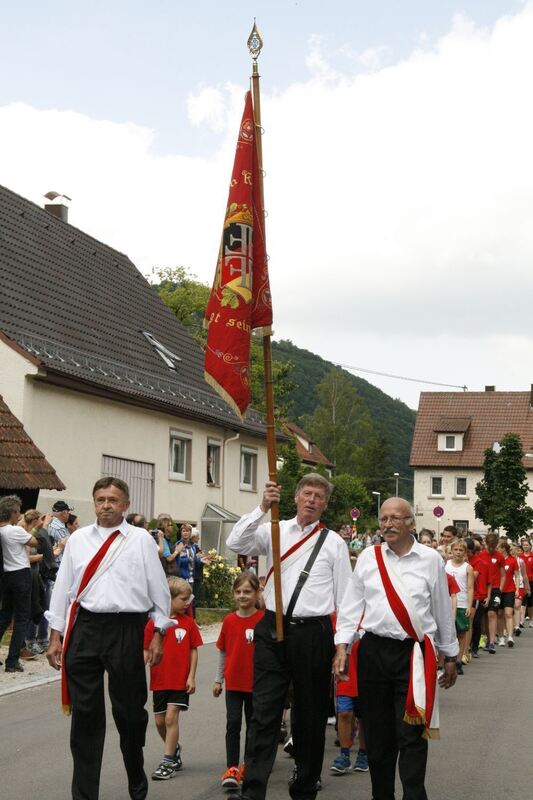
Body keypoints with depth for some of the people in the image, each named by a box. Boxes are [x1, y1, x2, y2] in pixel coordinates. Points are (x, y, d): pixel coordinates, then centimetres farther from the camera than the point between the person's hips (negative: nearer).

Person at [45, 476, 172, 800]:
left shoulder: (141, 539, 2)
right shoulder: (78, 539, 9)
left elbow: (159, 588, 5)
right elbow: (63, 587, 11)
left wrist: (158, 634, 2)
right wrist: (56, 636, 8)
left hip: (126, 628, -2)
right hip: (85, 626, 2)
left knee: (129, 710, 7)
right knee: (85, 713, 4)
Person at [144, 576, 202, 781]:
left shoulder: (188, 623, -2)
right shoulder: (154, 622, -2)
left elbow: (193, 651, 1)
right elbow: (147, 651, 1)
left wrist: (192, 677, -5)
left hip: (181, 680, -2)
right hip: (159, 680, 2)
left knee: (171, 717, -10)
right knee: (160, 721, 11)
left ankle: (168, 762, -1)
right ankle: (175, 749, 36)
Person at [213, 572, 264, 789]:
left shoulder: (264, 620, -8)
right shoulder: (229, 620, 0)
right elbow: (223, 652, 8)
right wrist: (218, 680, 10)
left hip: (256, 683, -1)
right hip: (234, 682, 1)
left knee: (253, 724, 11)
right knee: (233, 723, -5)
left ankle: (248, 765, 25)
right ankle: (232, 768, -4)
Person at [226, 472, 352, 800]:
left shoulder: (334, 543, 4)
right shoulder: (275, 531, 7)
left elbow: (345, 598, 4)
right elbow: (236, 543, -9)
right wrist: (263, 509, -17)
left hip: (314, 634, 0)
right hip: (273, 629, 1)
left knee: (311, 715, 10)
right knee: (264, 713, -2)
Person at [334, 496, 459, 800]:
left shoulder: (431, 559, 2)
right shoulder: (368, 557, 6)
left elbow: (443, 610, 8)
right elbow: (352, 604, 7)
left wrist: (450, 656, 12)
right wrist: (342, 646, -2)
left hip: (415, 653, -2)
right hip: (374, 651, 2)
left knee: (411, 735, -5)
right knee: (377, 734, 10)